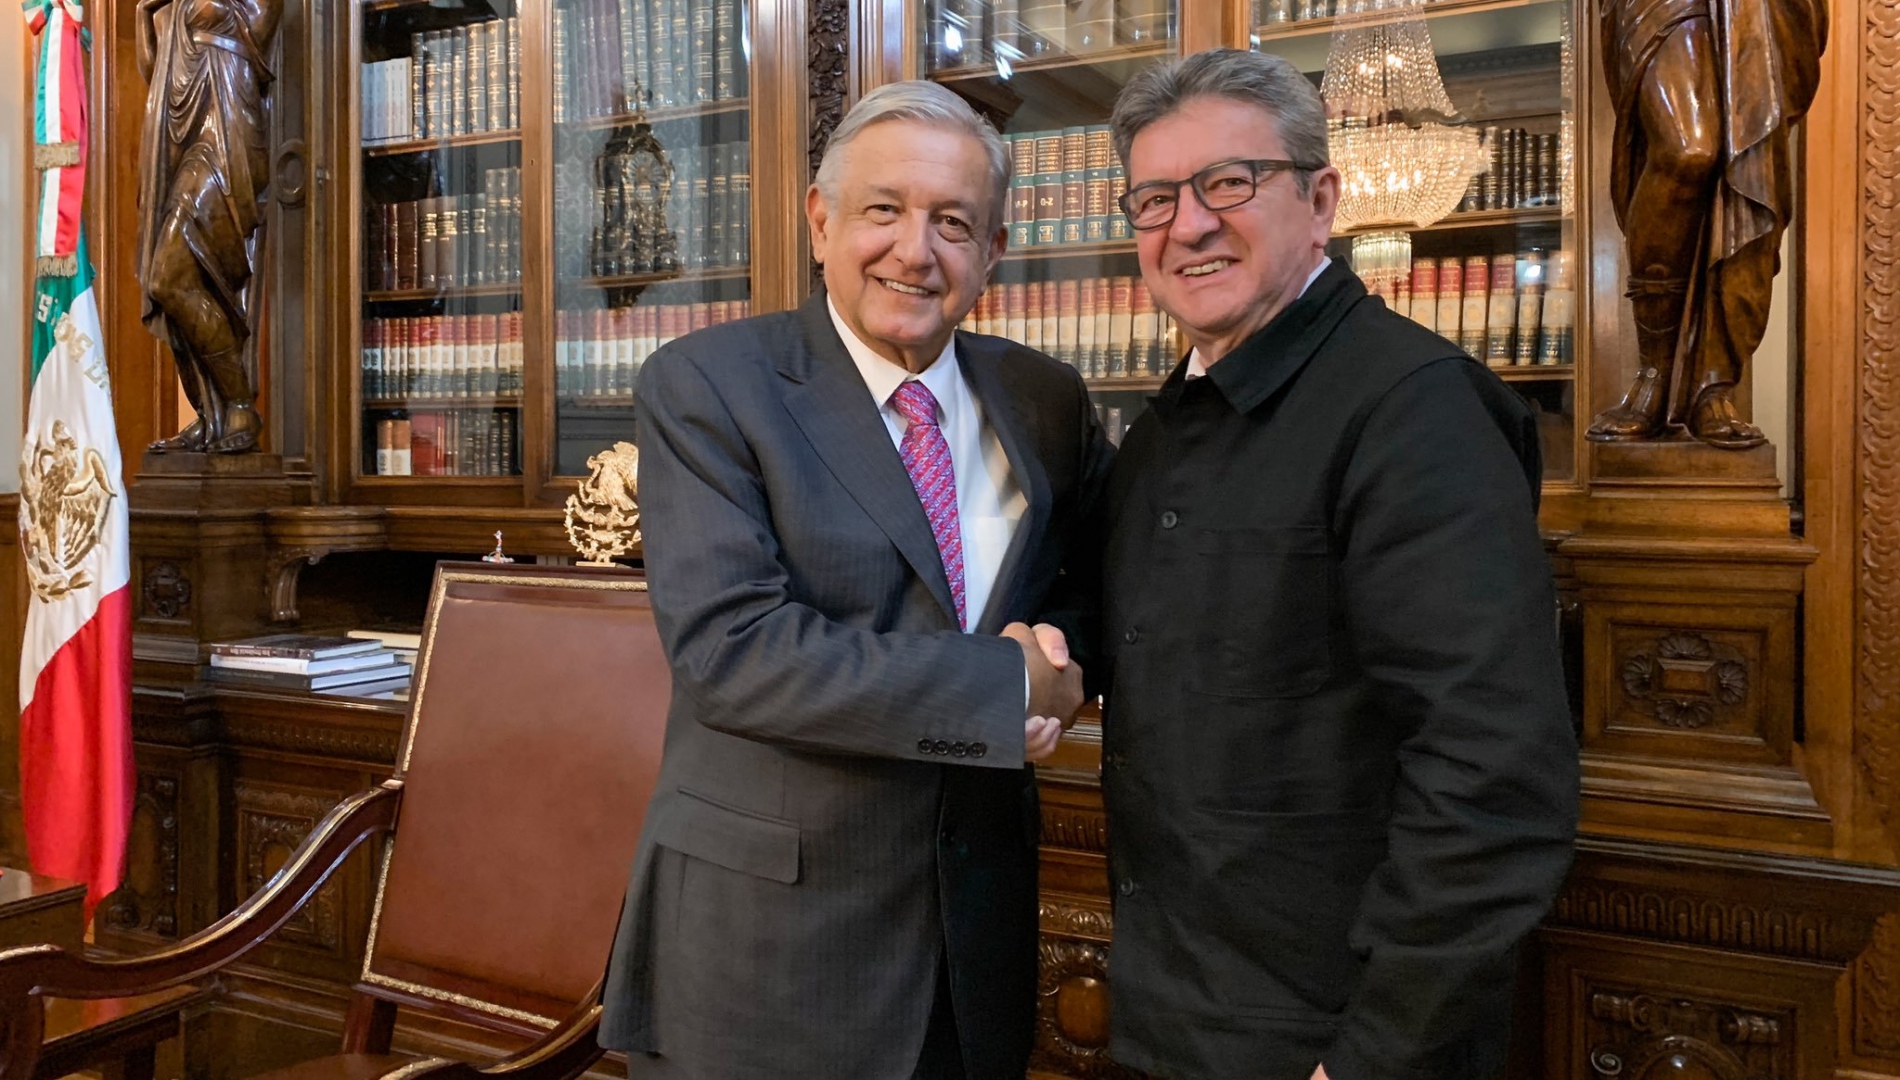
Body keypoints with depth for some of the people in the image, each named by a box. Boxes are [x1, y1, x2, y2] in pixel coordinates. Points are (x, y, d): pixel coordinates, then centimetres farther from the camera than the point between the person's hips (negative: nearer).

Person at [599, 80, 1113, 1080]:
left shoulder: (1045, 400, 2)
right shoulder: (704, 384, -12)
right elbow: (727, 646, -22)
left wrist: (1058, 649, -9)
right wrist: (1011, 686, -20)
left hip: (979, 920, 5)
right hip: (761, 930, -4)